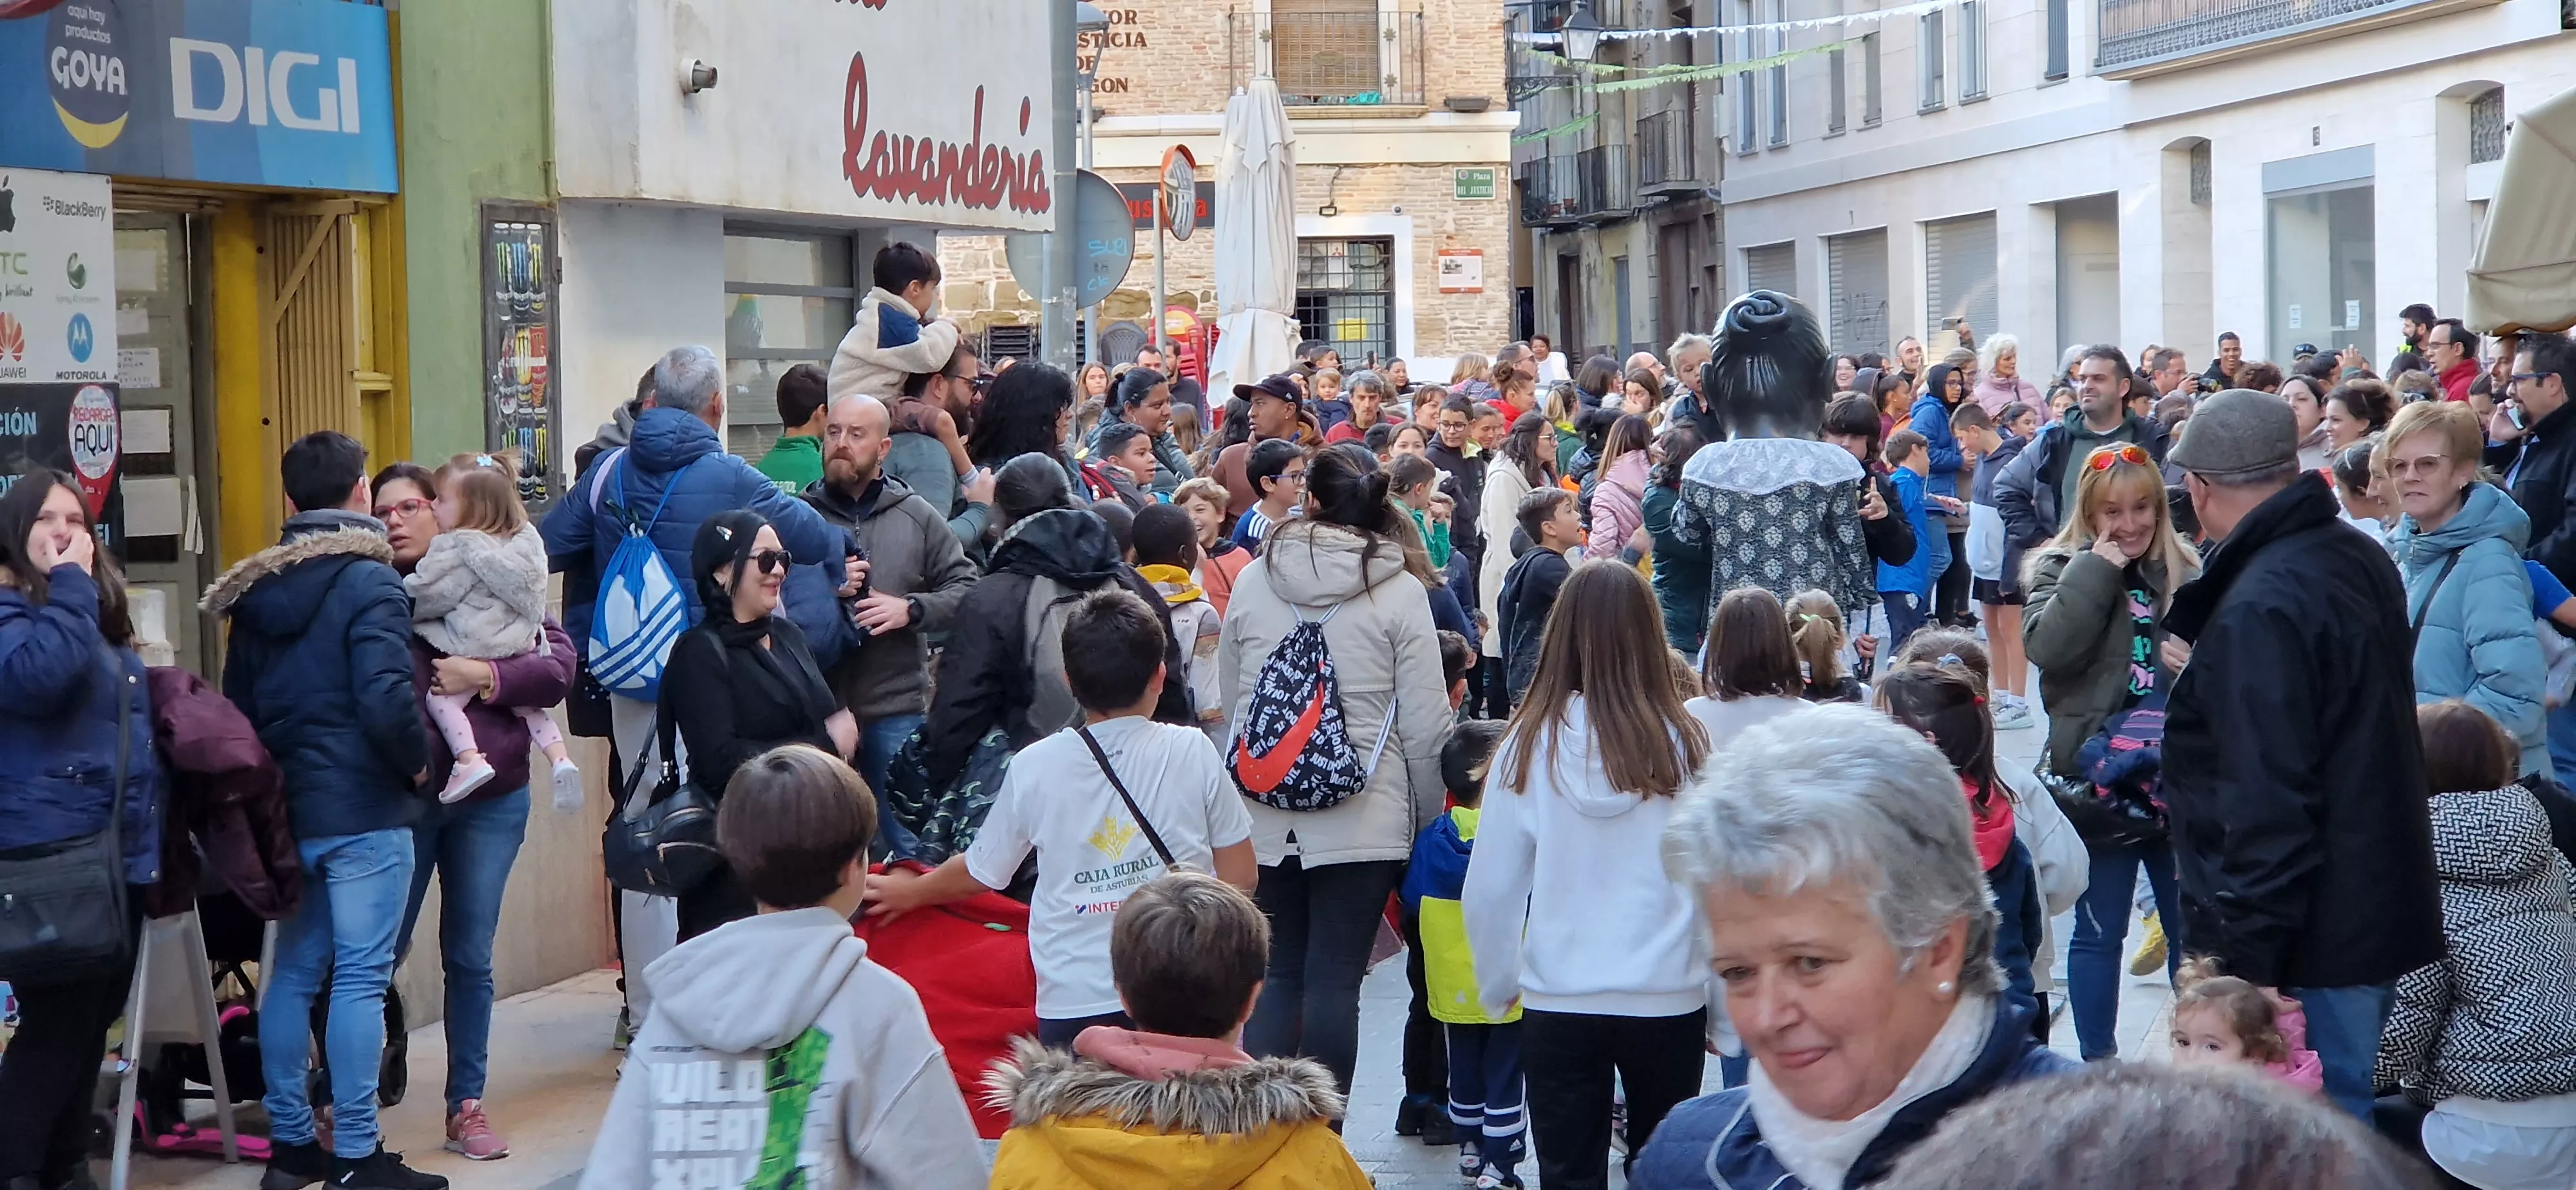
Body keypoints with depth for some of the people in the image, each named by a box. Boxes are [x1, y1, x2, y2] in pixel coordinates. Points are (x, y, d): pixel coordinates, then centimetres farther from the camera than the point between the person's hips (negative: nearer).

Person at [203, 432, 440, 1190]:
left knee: (293, 974, 13)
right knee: (361, 979, -4)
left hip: (283, 809, 7)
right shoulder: (369, 582, -13)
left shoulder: (255, 589, 10)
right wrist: (418, 761, -6)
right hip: (364, 811, -7)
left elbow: (236, 704, 14)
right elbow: (386, 700, -22)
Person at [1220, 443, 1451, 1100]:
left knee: (1276, 975, 12)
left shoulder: (1252, 580, 3)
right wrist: (1430, 817, 6)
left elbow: (1231, 703, 10)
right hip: (1365, 819, -3)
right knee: (1334, 981, 2)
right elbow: (1425, 722, -5)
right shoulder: (1400, 590, -6)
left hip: (1265, 817, 3)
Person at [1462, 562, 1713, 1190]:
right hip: (1668, 997, 0)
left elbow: (1489, 888, -3)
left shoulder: (1532, 743, -9)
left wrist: (1496, 986, 14)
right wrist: (1719, 996, 9)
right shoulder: (1684, 744, -11)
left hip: (1557, 1002, 0)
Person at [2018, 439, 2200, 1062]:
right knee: (2100, 931, 5)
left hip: (2176, 773, 3)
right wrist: (2098, 568, -16)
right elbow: (2046, 647, -18)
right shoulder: (2061, 569, 1)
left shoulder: (2185, 572, 7)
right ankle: (2099, 1063, 14)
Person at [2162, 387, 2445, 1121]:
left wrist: (2243, 958, -22)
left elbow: (2268, 806, -25)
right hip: (2377, 906, 10)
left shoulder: (2259, 607, -22)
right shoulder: (2360, 559, 8)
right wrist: (2210, 673, 33)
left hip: (2314, 944, -10)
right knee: (2347, 1115, 18)